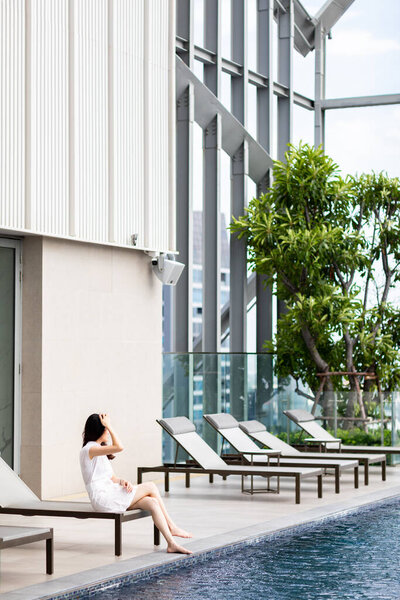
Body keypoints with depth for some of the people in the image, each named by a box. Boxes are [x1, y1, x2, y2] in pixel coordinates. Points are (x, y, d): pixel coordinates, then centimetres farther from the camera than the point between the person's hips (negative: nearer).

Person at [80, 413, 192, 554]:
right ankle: (171, 526, 2)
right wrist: (109, 425, -16)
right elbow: (119, 447, -26)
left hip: (110, 494, 10)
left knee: (152, 502, -10)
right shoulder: (89, 449, -11)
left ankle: (171, 544, -13)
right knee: (150, 486, -10)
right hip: (102, 499, -10)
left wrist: (122, 481, -4)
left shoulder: (99, 450, 22)